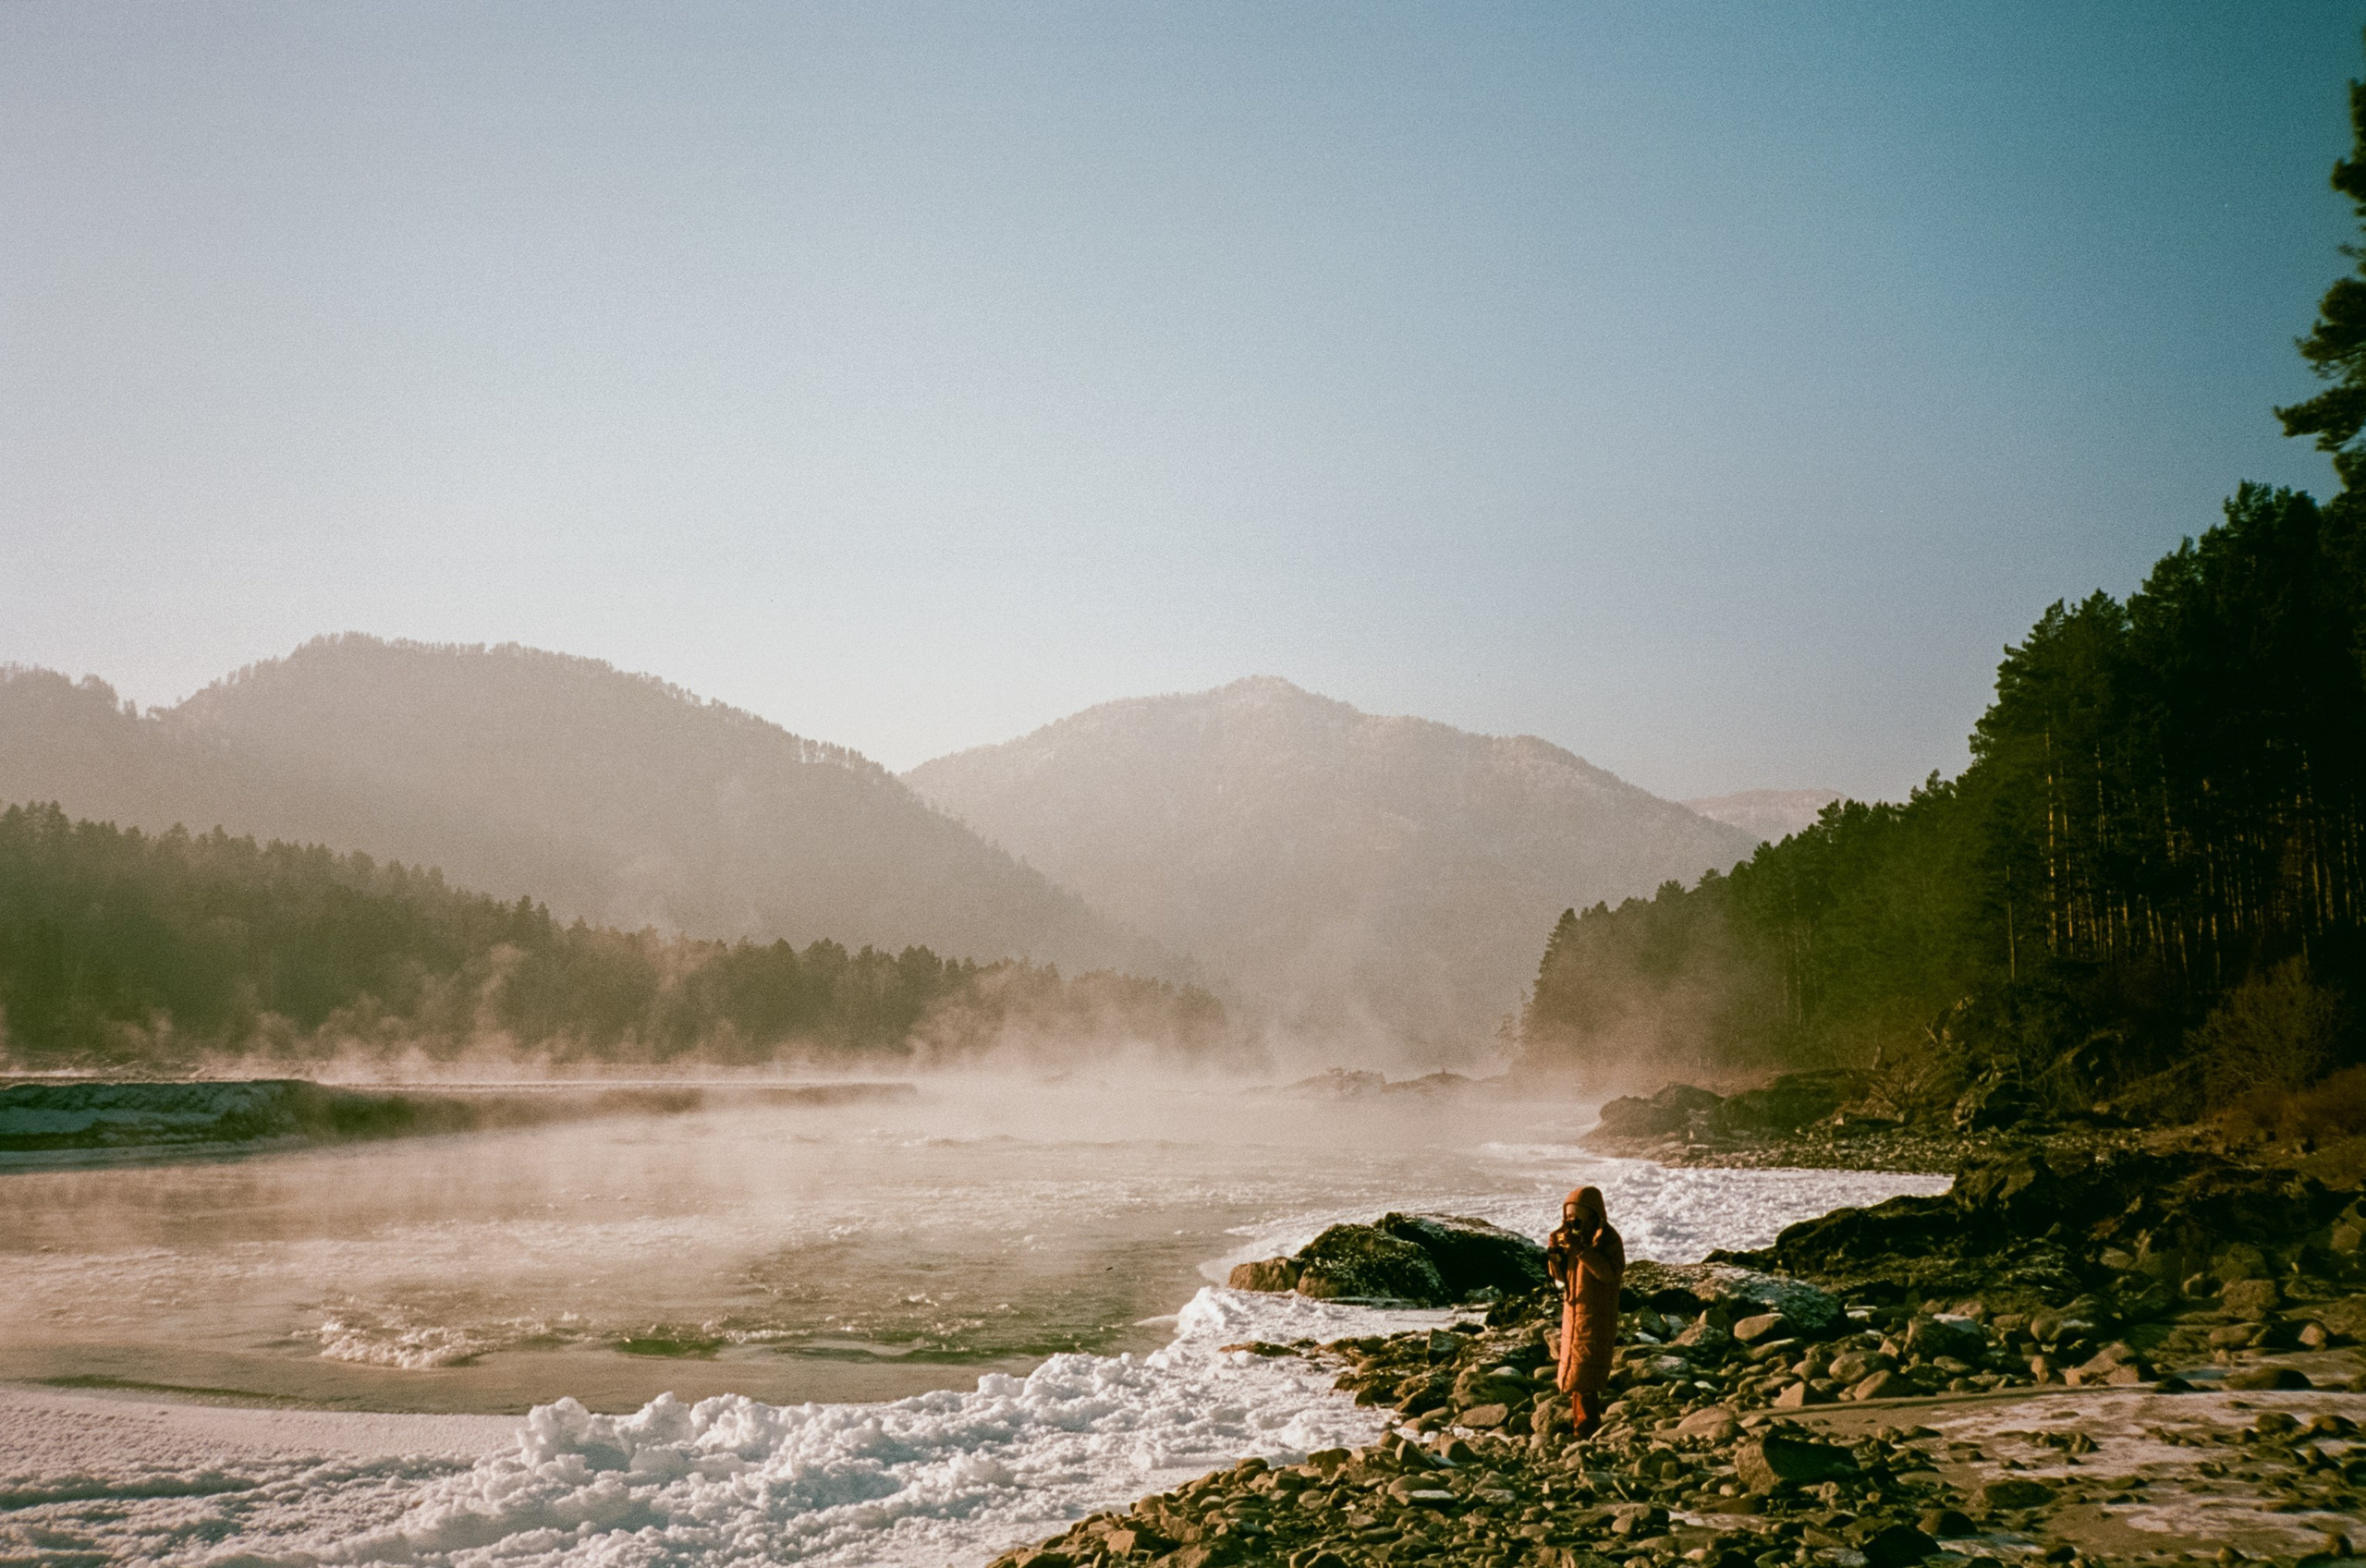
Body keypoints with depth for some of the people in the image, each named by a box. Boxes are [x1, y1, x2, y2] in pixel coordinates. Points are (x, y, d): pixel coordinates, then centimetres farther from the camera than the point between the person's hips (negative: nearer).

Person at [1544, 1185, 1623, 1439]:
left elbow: (1612, 1272, -28)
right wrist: (1555, 1253, -9)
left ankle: (1587, 1427, -6)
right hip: (1573, 1312, 8)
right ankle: (1578, 1418, 26)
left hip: (1597, 1316, -8)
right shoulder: (1572, 1235, 7)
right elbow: (1561, 1275, 11)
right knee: (1573, 1368, 15)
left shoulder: (1608, 1238, -13)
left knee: (1584, 1374, -11)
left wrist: (1582, 1249, -32)